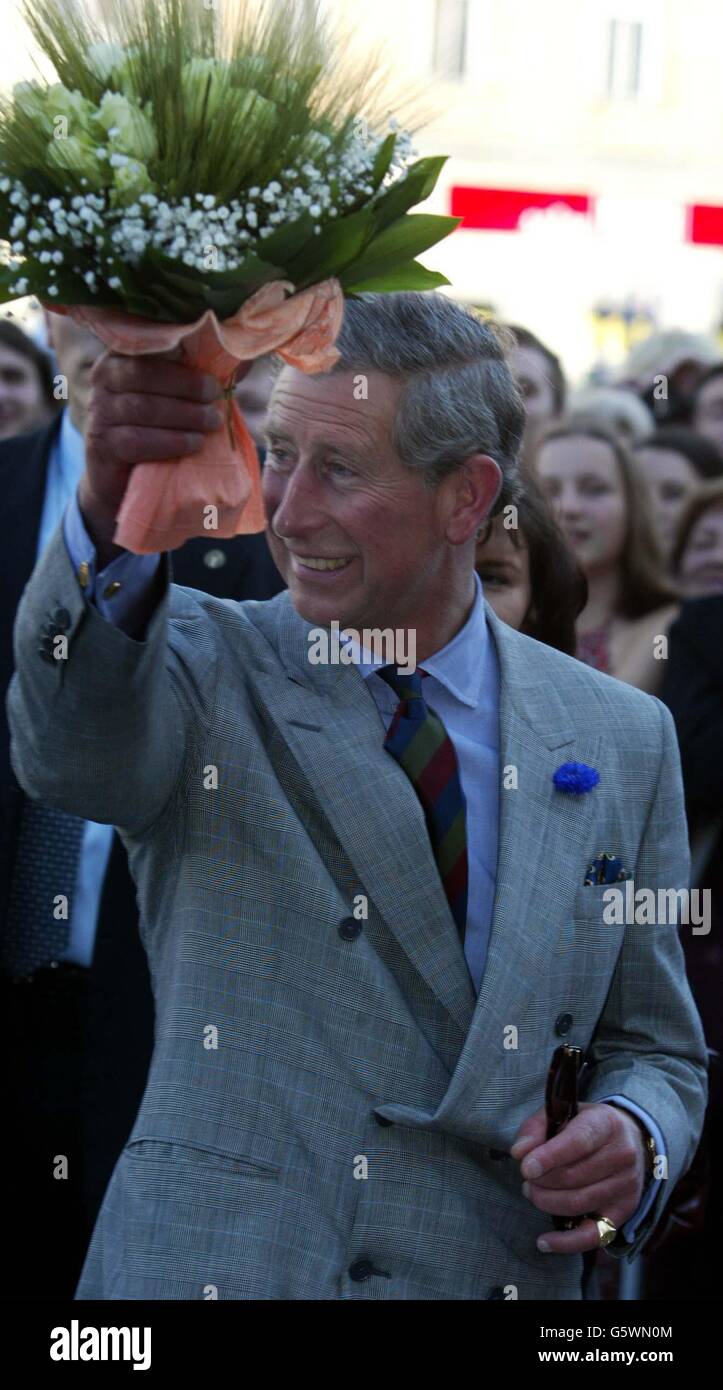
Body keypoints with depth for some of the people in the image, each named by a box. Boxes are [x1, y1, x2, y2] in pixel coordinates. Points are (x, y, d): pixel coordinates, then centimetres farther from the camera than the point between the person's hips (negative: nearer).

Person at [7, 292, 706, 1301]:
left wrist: (635, 1142, -10)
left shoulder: (623, 742, 6)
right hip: (213, 1265, -2)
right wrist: (110, 513, -42)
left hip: (501, 1270, 2)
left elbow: (656, 1049, 12)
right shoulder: (207, 667, -2)